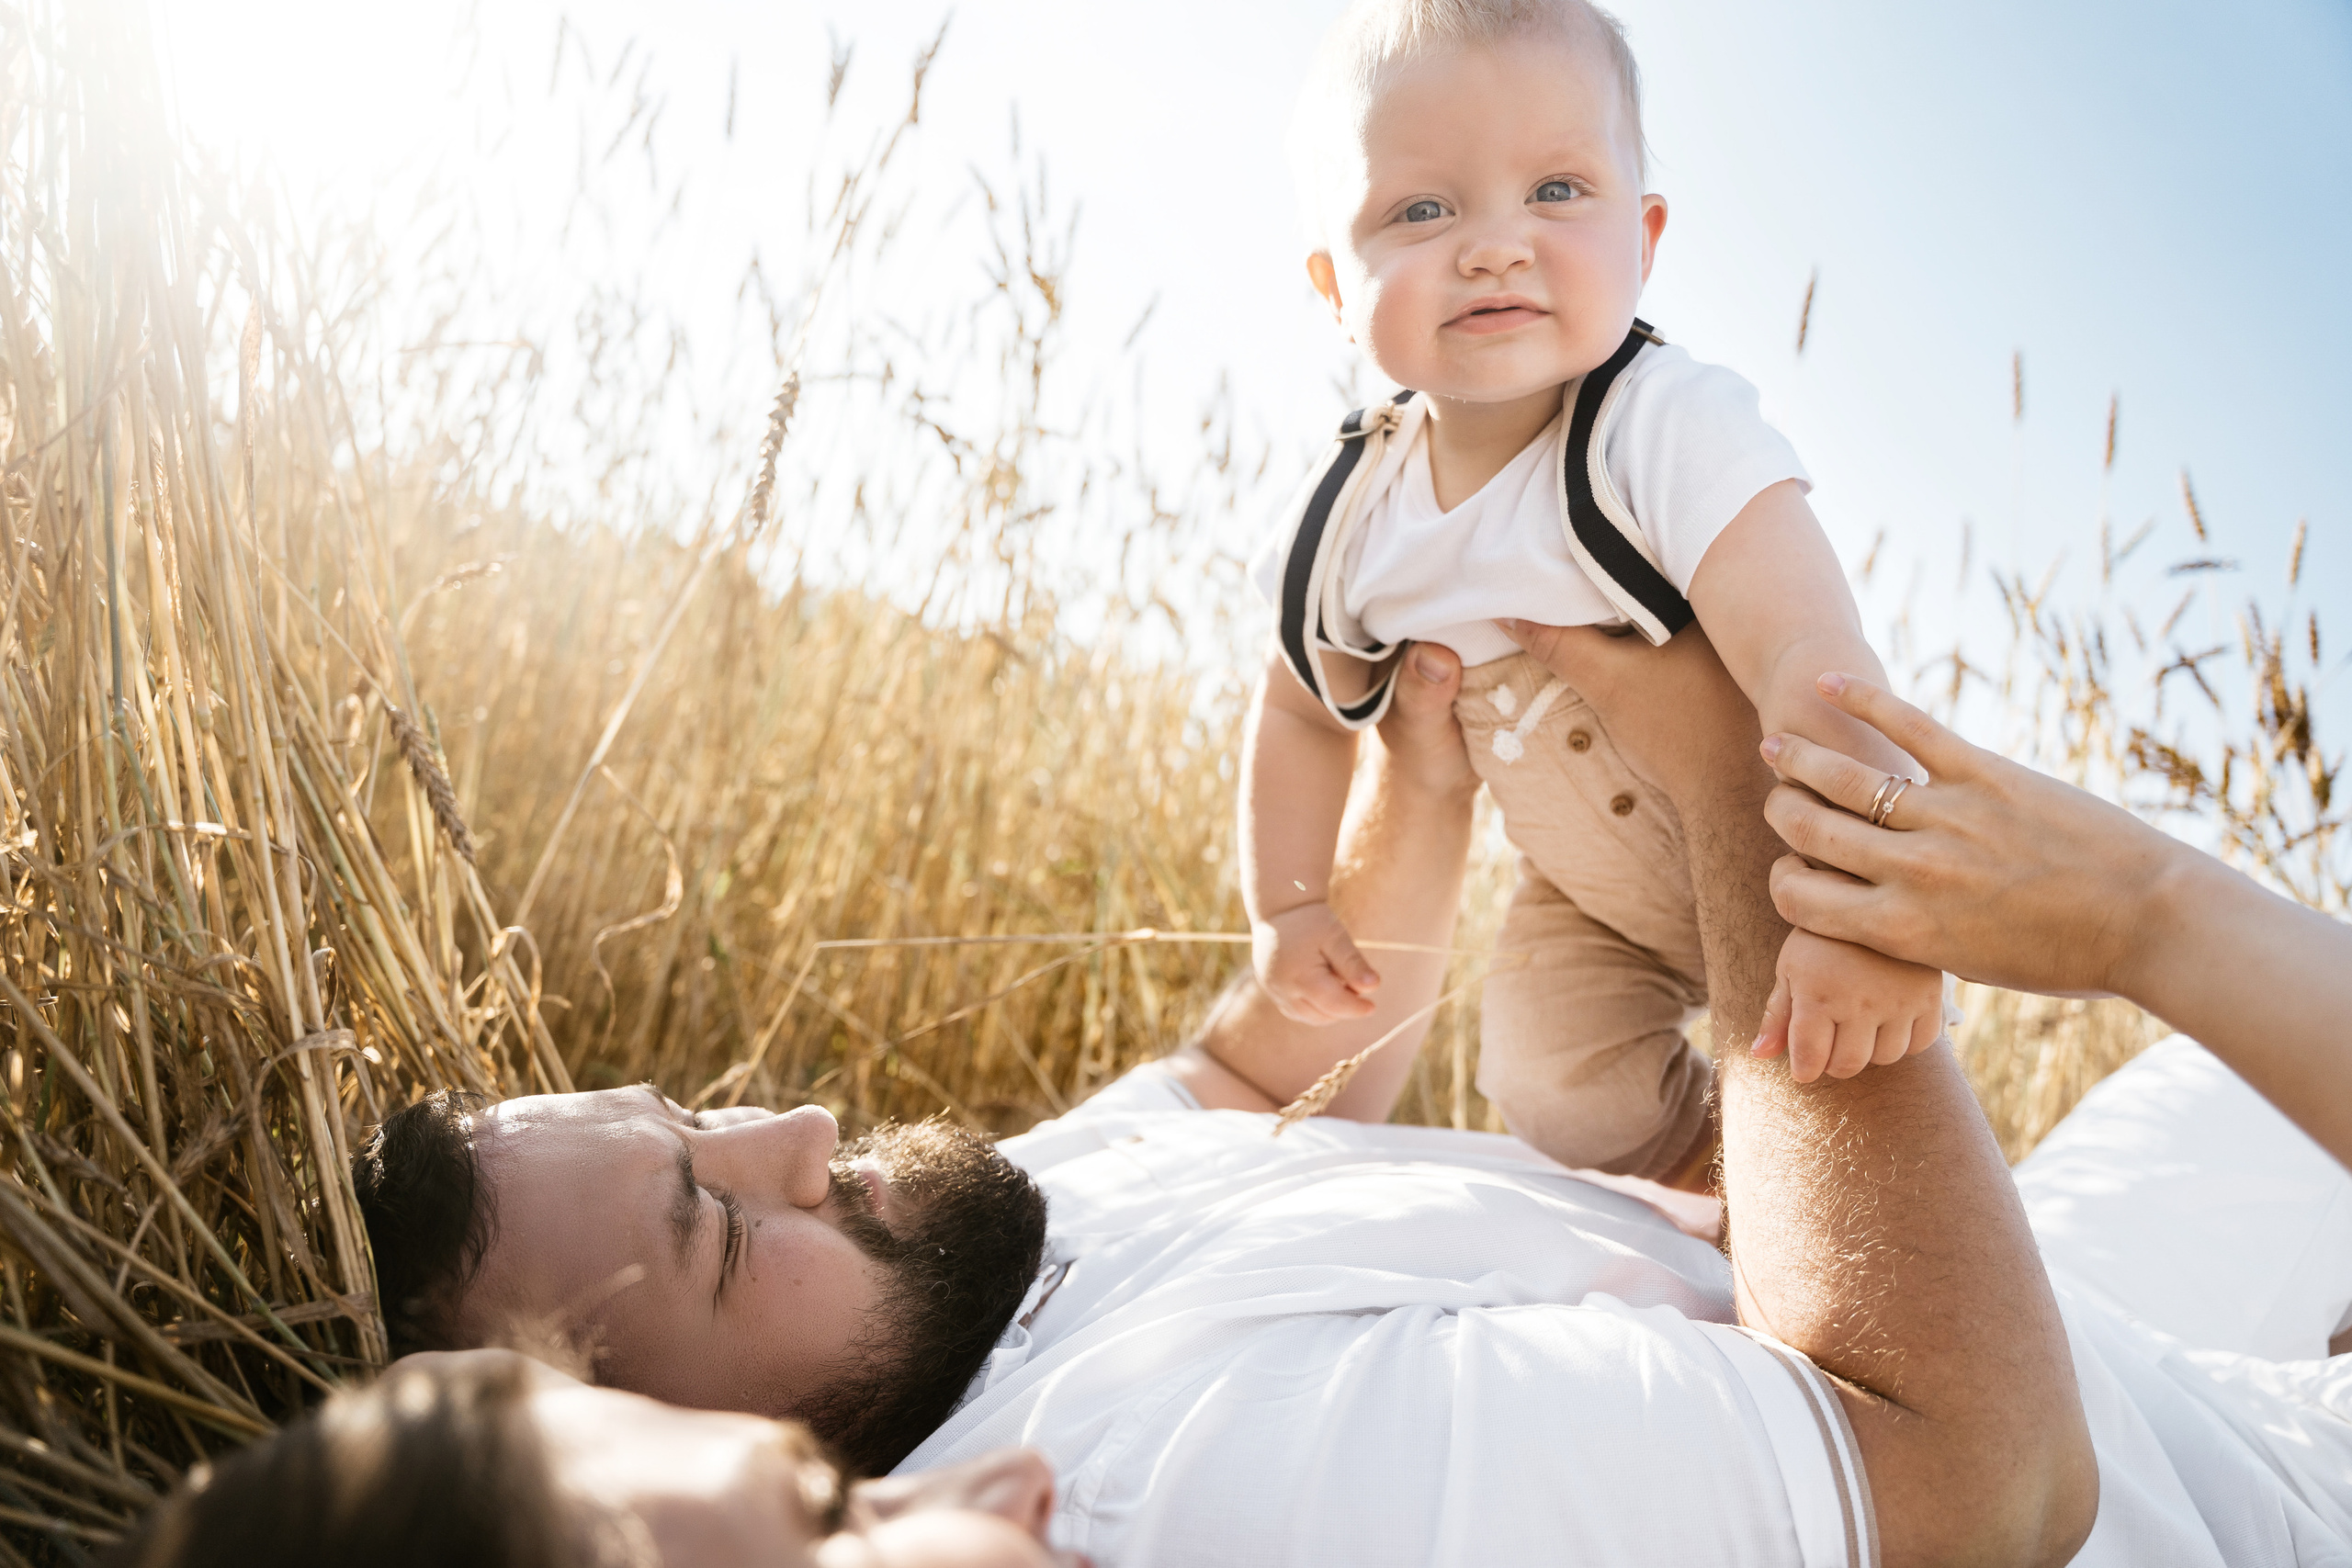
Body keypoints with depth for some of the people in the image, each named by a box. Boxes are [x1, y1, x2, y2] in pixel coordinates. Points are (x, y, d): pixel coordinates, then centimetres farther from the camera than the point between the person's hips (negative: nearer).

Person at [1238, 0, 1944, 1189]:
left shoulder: (1675, 431, -35)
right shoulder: (1353, 517, -18)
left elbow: (1811, 660, -48)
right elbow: (1304, 706, 1)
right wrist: (1286, 904, 0)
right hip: (1593, 891, 4)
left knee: (1840, 1064, -6)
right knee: (1559, 1090, 3)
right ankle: (1708, 1168, 35)